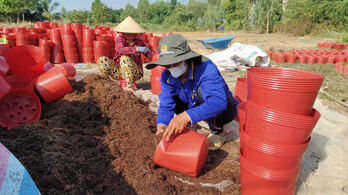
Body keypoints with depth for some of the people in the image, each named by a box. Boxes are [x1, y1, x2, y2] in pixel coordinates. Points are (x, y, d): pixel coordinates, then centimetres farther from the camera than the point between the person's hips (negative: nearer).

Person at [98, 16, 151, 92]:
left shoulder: (139, 42, -1)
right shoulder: (120, 39, -5)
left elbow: (149, 54, 4)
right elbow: (121, 50, -27)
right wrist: (137, 49, -41)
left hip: (135, 72, -1)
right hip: (119, 71, 1)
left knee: (124, 58, -31)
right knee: (102, 60, -18)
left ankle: (130, 86, -26)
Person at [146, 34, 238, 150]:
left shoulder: (206, 68, -34)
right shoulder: (167, 76, -15)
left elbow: (218, 101, -49)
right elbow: (165, 105, -16)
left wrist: (187, 116, -62)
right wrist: (162, 124, -38)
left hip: (225, 109, -5)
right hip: (195, 107, 5)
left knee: (202, 91, -34)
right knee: (169, 97, -11)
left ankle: (218, 132, -11)